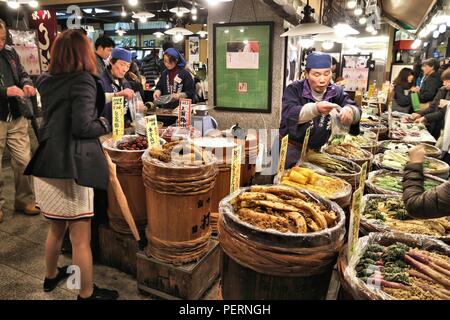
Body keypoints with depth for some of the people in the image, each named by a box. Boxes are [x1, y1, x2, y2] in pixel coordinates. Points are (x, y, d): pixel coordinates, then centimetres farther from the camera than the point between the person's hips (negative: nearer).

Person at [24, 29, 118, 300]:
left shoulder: (47, 82, 11)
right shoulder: (83, 80, -11)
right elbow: (82, 126, -20)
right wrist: (106, 124, 0)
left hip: (46, 165, 8)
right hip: (71, 167, -8)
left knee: (57, 228, 26)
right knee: (81, 238, 4)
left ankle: (52, 276, 45)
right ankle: (87, 294, 19)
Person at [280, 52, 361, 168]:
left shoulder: (336, 92, 1)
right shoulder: (294, 89, -11)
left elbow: (356, 110, -10)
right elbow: (289, 114, -27)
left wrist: (350, 110, -35)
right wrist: (315, 108, -45)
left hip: (318, 150, 4)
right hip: (293, 148, -3)